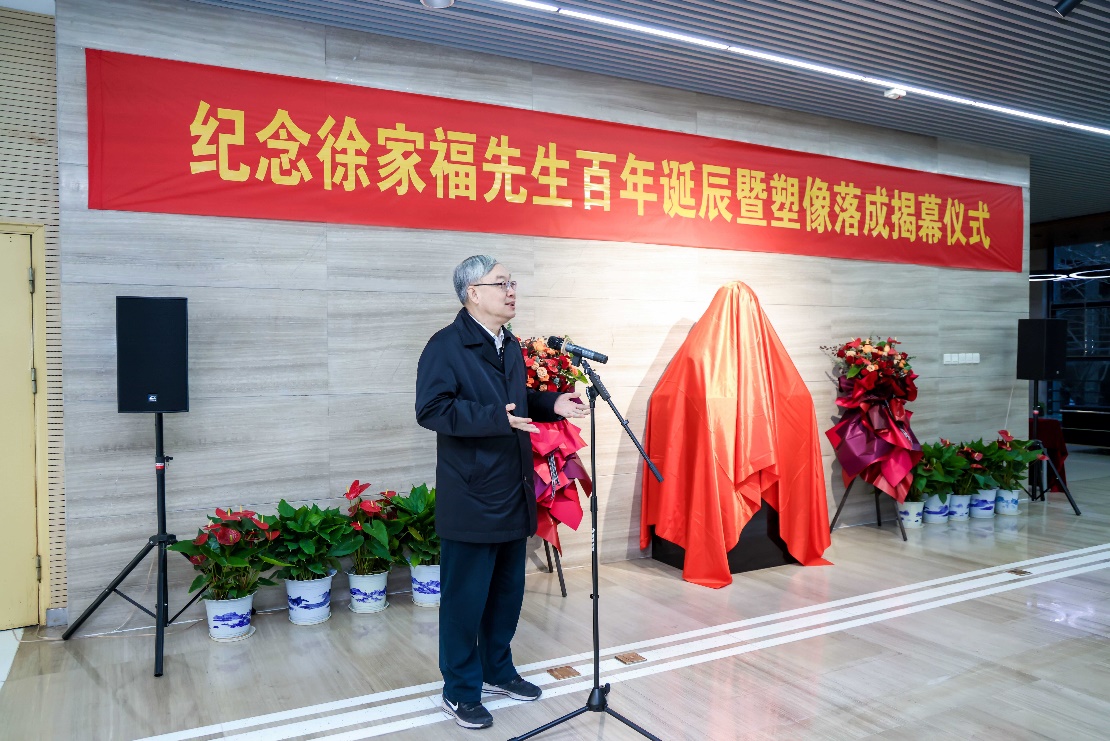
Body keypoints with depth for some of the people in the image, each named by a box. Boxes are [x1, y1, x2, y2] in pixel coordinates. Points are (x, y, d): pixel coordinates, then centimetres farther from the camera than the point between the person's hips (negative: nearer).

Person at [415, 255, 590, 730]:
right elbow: (430, 409, -23)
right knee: (465, 597, 4)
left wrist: (552, 404, 3)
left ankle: (497, 671, 37)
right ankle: (460, 690, 22)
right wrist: (496, 418, -30)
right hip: (470, 499, -8)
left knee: (508, 591, 18)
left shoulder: (511, 347, 13)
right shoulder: (446, 346, -13)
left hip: (514, 495, 8)